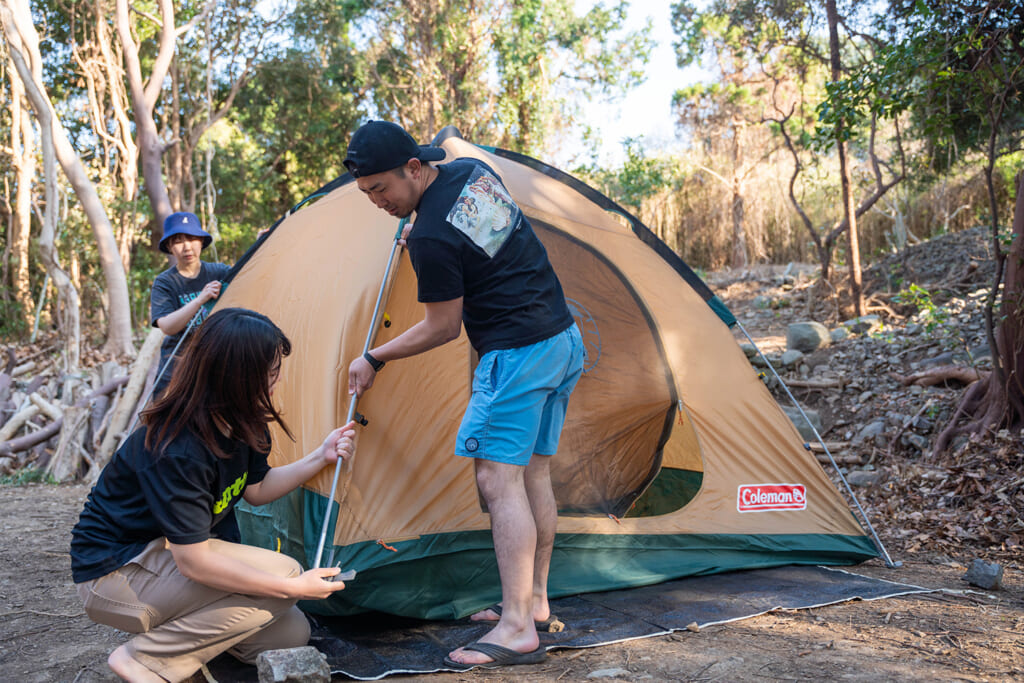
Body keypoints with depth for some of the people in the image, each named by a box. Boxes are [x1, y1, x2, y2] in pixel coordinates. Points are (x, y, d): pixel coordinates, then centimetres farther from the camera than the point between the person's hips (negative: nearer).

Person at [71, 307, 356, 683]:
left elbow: (254, 490, 13)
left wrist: (320, 457, 1)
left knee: (290, 634, 1)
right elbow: (194, 561, -31)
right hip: (113, 573, -9)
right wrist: (294, 588, -28)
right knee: (281, 573, -24)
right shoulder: (176, 451, -32)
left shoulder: (240, 424, -5)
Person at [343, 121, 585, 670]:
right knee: (533, 473, 14)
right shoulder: (474, 170, 5)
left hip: (516, 354, -10)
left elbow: (442, 329, -9)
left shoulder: (431, 239, -20)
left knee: (498, 478, -9)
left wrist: (374, 360, 1)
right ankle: (533, 600, 23)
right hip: (565, 340, 10)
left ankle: (517, 631, -9)